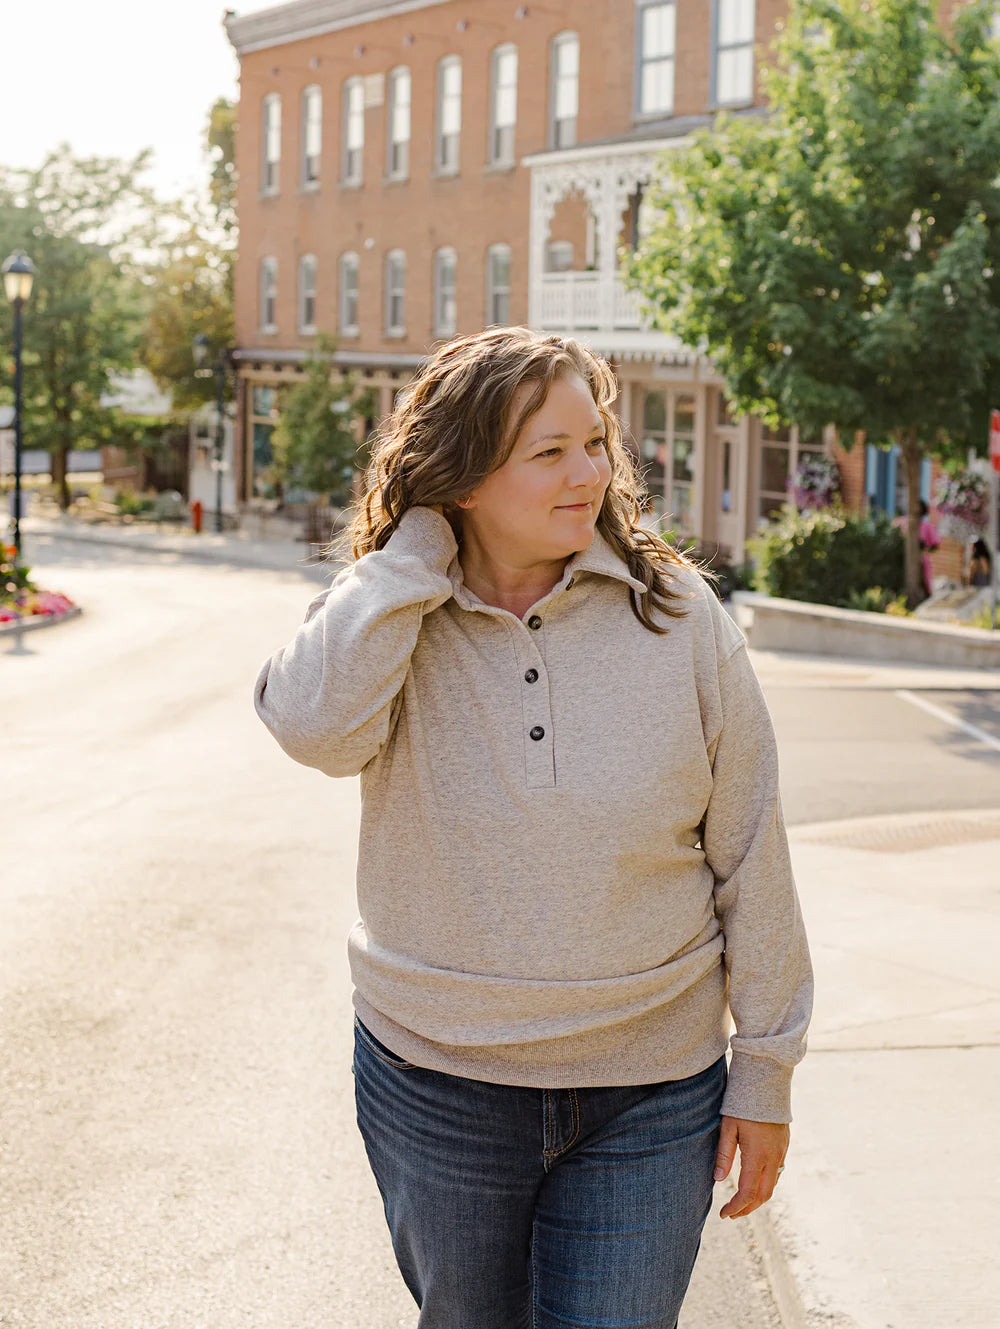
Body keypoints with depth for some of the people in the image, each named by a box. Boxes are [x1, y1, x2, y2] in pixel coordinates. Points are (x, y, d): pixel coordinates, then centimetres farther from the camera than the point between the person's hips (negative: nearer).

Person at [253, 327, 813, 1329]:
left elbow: (751, 858, -3)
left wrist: (764, 1074, -1)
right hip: (434, 1084, 1)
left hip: (647, 1097, -1)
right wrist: (418, 543, -20)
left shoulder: (679, 617, -8)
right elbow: (313, 724, -31)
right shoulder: (391, 622, -6)